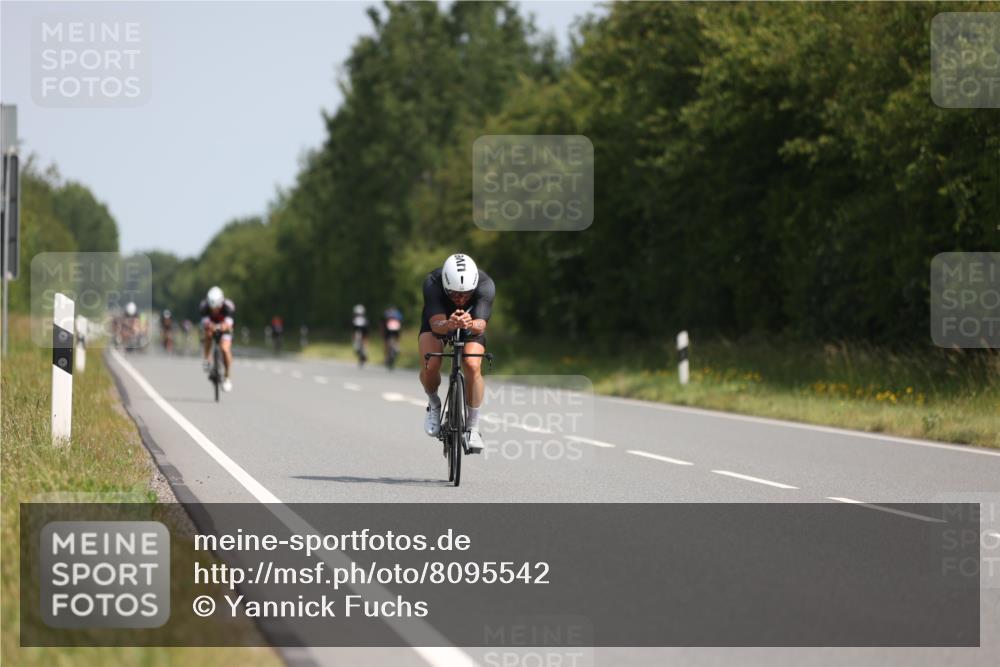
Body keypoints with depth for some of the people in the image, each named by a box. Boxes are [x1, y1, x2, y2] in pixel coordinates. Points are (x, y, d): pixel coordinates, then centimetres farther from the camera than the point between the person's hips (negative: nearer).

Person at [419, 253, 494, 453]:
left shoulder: (485, 285, -35)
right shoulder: (432, 283, -37)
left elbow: (481, 325, -42)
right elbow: (436, 324, -42)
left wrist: (471, 324, -66)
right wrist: (449, 325, -65)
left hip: (472, 324, 0)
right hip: (438, 321, 0)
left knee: (473, 367, -25)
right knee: (431, 365, -26)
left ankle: (473, 427, -7)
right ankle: (434, 404, 7)